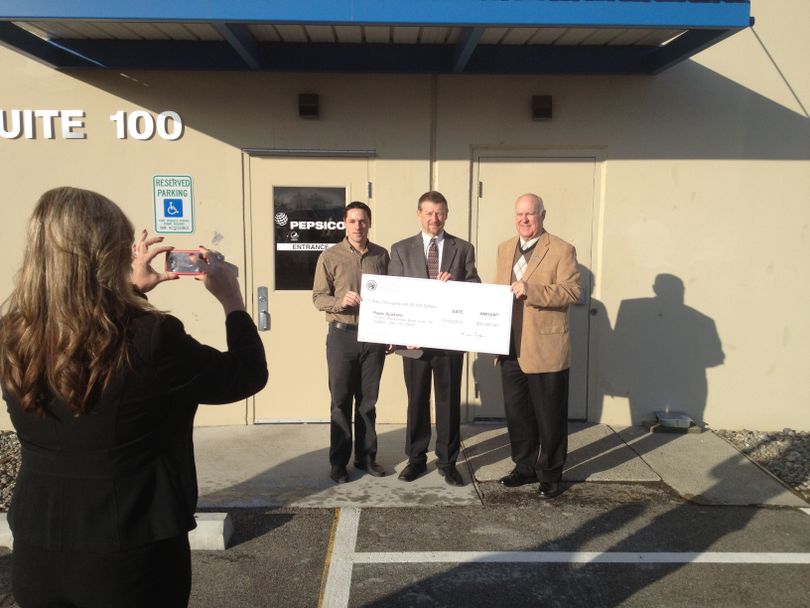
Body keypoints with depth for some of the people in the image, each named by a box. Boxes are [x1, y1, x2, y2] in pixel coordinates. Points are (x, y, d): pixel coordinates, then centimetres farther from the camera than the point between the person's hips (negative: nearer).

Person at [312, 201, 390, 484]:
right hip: (342, 335, -2)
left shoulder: (382, 255, 5)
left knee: (368, 400, 10)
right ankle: (338, 461, 15)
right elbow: (318, 297, -1)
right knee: (341, 400, 4)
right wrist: (341, 301, -20)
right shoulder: (330, 257, -2)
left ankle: (366, 456, 23)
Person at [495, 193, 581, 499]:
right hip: (511, 348, 6)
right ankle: (525, 467, 31)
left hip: (546, 350, -5)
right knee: (516, 413, 15)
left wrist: (531, 290, -25)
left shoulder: (561, 250, -6)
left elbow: (572, 290, -15)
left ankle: (550, 474, 23)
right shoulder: (504, 249, 13)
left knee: (550, 416, 7)